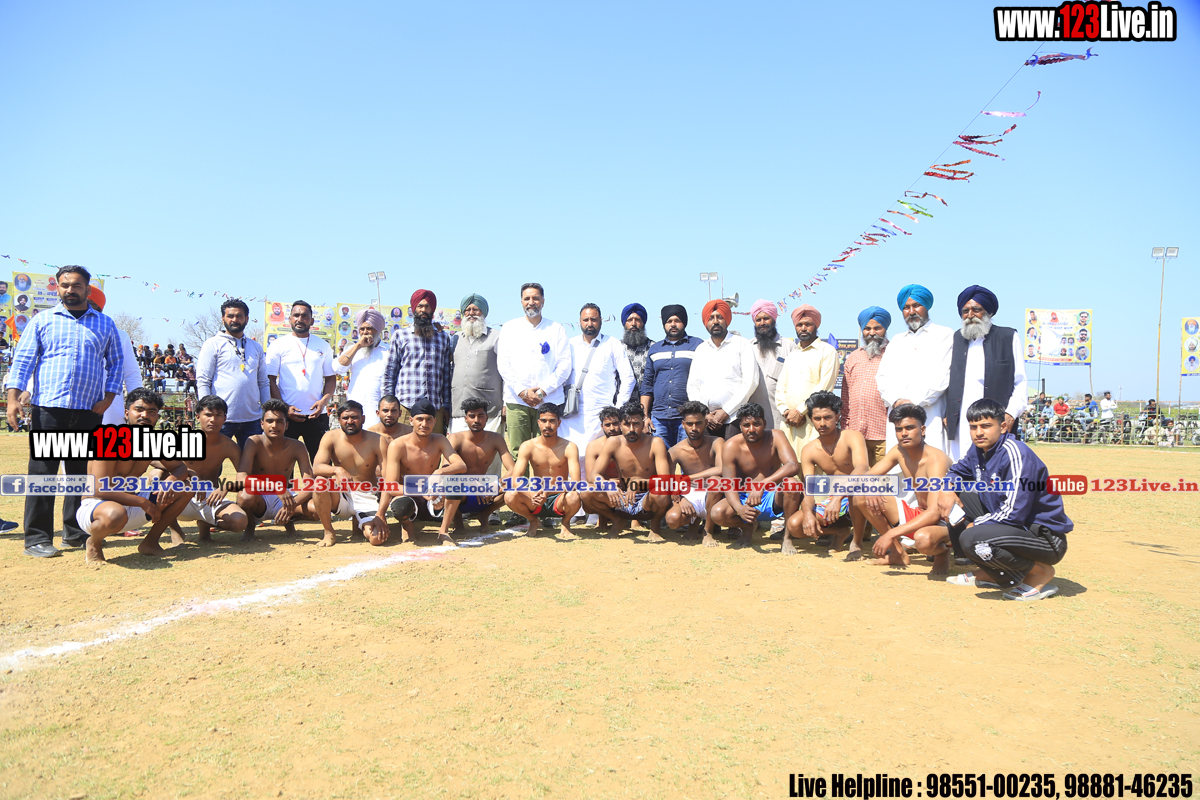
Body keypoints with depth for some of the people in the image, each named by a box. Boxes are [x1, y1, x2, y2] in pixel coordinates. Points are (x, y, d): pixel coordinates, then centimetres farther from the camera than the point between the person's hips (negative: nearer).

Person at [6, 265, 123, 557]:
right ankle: (37, 538, 3)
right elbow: (22, 359, 5)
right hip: (48, 408, -2)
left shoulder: (104, 324, 14)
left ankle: (75, 533, 17)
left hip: (89, 412, 2)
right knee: (42, 472, -2)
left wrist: (109, 397, 3)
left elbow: (116, 362, 16)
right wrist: (13, 396, -7)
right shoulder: (43, 320, 9)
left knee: (82, 472, 7)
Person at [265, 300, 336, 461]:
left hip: (316, 414, 2)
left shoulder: (323, 346, 11)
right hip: (287, 415, -2)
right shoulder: (278, 345, 4)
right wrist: (284, 408, -11)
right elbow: (270, 380, 1)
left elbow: (330, 378, 12)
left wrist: (324, 401, -6)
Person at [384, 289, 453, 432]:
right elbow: (389, 373, 9)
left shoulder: (443, 337, 16)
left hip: (435, 408, 2)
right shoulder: (400, 337, 11)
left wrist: (446, 405, 10)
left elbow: (446, 376, 15)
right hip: (406, 408, -1)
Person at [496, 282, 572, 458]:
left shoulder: (557, 330, 11)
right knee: (517, 453, -5)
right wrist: (522, 391, -5)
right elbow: (503, 364, 7)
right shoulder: (509, 328, 14)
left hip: (548, 401, -1)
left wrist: (543, 391, -7)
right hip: (516, 401, 1)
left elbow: (564, 366, 4)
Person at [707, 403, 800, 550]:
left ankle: (788, 535, -12)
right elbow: (729, 486, -17)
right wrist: (739, 508, -40)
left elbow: (793, 466, -29)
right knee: (717, 513, -27)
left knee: (790, 483, -33)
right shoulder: (731, 447, -13)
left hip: (774, 498, -1)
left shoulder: (775, 437, -13)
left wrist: (762, 485, -43)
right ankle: (748, 527, 8)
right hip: (745, 499, 1)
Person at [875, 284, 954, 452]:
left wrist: (915, 401, -11)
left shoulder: (944, 335, 10)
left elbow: (942, 375, -3)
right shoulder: (896, 342, 26)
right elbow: (882, 377, 15)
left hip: (929, 418, -4)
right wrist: (895, 400, -5)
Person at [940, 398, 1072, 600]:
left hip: (1047, 538, -9)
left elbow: (1014, 513, -26)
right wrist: (948, 489, 1)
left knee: (972, 539, -32)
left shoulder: (1015, 454, -21)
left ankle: (1041, 571, -5)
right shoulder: (978, 451, 4)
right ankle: (990, 574, 11)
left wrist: (975, 525, -14)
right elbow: (957, 471, 24)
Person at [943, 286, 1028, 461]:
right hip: (959, 424, 2)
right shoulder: (956, 339, 18)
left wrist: (1012, 413, -6)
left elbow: (1021, 383, 8)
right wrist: (946, 414, 7)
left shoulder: (1008, 337, 10)